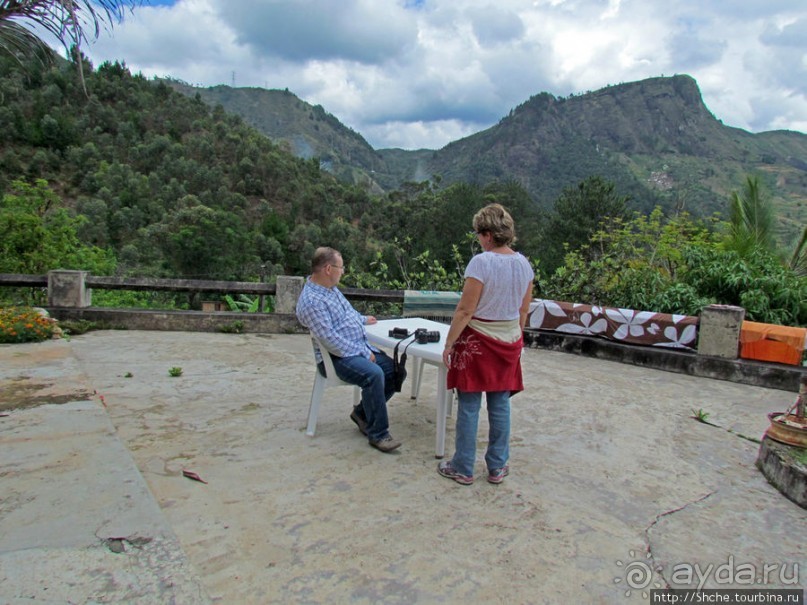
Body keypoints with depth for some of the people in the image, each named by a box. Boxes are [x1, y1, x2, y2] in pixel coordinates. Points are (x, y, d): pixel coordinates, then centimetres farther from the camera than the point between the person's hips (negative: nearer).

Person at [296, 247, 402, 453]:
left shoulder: (331, 288, 11)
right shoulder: (311, 301, -20)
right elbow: (330, 340, -25)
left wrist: (362, 319, 44)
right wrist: (363, 354, -19)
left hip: (361, 348, 10)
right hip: (337, 358, -10)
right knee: (374, 374, -33)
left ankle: (362, 412, 15)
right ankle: (377, 434, -17)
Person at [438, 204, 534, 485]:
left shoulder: (481, 262, -18)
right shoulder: (524, 263, 2)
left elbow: (465, 311, -18)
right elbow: (524, 310, 10)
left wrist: (449, 344, -9)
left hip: (477, 341, -6)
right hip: (509, 341, 6)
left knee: (469, 406, 5)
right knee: (500, 404, 14)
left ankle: (463, 469, 17)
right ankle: (497, 467, 24)